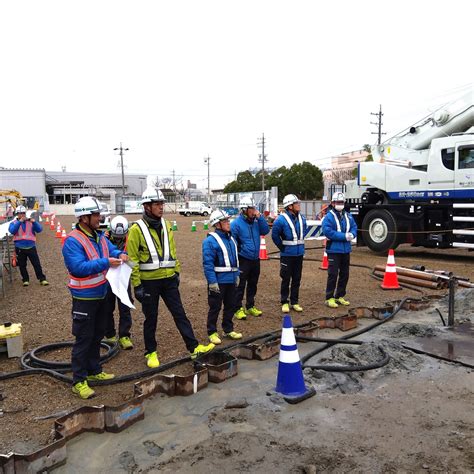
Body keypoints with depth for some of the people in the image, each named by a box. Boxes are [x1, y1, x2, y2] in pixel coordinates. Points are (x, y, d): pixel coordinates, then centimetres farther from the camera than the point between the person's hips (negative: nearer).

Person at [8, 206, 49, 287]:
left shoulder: (30, 222, 5)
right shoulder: (14, 223, 3)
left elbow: (39, 229, -5)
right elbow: (12, 231, -17)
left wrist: (34, 222, -20)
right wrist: (19, 221, -23)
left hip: (31, 247, 0)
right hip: (20, 248, 0)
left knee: (37, 264, 1)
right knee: (22, 265, 8)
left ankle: (42, 279, 6)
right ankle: (25, 280, 21)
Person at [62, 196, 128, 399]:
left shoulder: (99, 236, 5)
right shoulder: (72, 241, -20)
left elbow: (111, 248, 16)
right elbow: (78, 267, -28)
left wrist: (120, 254, -7)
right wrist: (105, 263, -29)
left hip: (101, 295, 9)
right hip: (84, 298, -9)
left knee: (97, 336, 19)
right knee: (83, 339, -1)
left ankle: (94, 371, 34)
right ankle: (79, 381, 11)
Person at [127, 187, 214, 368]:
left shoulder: (166, 225, 6)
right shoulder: (136, 229, -11)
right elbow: (133, 259, -11)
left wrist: (177, 271, 14)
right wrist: (136, 285, -12)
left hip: (169, 279, 4)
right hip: (149, 281, -4)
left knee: (180, 314, 7)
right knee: (151, 319, 9)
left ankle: (194, 348, 12)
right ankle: (150, 353, 26)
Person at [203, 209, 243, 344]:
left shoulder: (231, 238, 10)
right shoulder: (210, 241, -15)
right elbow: (208, 263, -19)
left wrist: (236, 275, 15)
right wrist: (212, 282, -21)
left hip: (231, 280, 8)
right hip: (218, 281, -7)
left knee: (230, 306, 16)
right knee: (215, 308, 4)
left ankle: (228, 330, 31)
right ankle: (212, 332, 18)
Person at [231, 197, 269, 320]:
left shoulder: (255, 221, 7)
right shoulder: (236, 223, -13)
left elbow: (265, 231, -2)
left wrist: (260, 217, -10)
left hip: (255, 259, 7)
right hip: (243, 260, -7)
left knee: (253, 284, 17)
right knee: (240, 285, 1)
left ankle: (250, 306, 30)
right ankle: (238, 309, 12)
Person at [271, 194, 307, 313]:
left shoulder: (302, 218, 3)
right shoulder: (281, 219, -15)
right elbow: (275, 235, -8)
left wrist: (300, 243, 13)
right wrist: (283, 247, -4)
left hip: (299, 253, 5)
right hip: (287, 254, -5)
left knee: (297, 279, 12)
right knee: (286, 279, 4)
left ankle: (294, 302, 23)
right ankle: (284, 302, 16)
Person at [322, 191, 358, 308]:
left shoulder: (348, 216, 10)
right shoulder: (329, 216, -10)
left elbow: (354, 227, 10)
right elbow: (327, 231, -20)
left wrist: (352, 234, -14)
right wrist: (344, 236, -21)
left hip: (346, 250, 7)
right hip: (334, 250, -7)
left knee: (344, 275, 14)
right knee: (333, 275, -5)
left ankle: (340, 296, 26)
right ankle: (329, 298, 5)